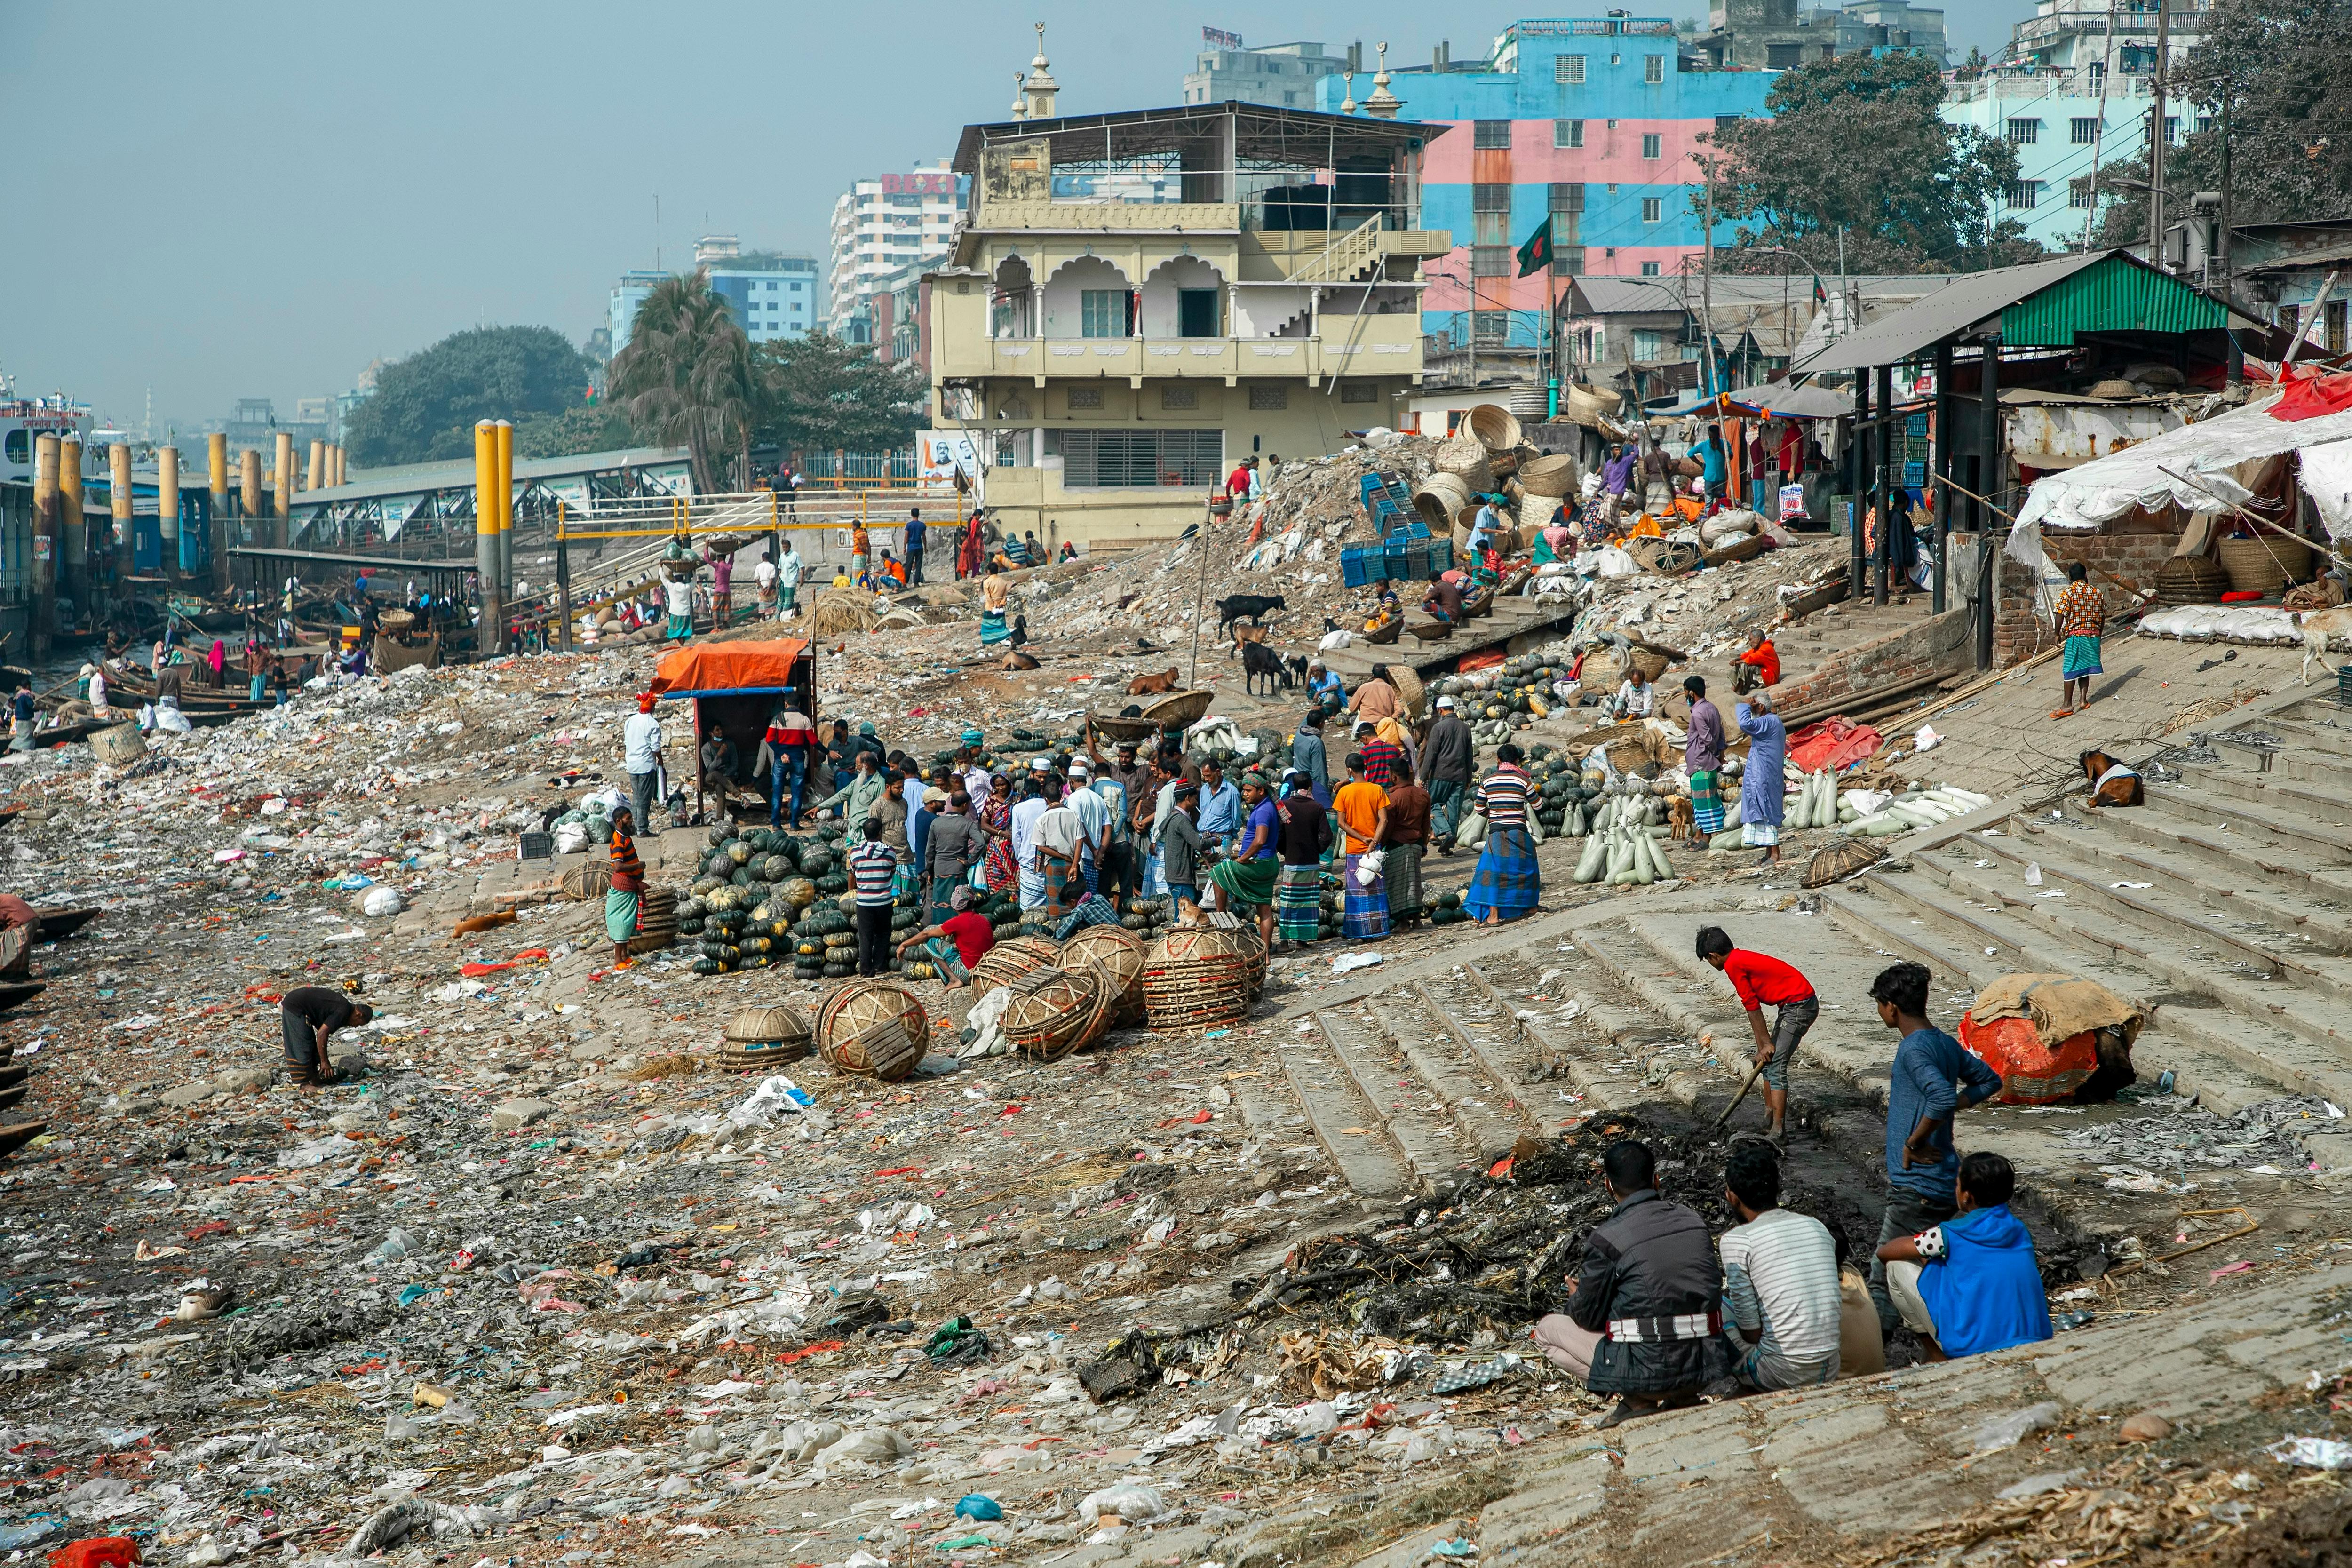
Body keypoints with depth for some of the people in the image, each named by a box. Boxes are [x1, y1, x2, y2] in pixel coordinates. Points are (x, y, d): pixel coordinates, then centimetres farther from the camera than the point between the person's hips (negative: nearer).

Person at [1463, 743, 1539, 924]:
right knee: (1524, 868, 16)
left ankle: (1493, 915, -12)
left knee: (1494, 871, -2)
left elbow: (1480, 809, 11)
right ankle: (1529, 907, 30)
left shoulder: (1488, 781, 4)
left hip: (1496, 831, 0)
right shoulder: (1522, 780, 0)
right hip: (1518, 831, 0)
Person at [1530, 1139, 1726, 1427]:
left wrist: (1575, 1297, 25)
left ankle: (1638, 1401, -1)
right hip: (1706, 1368, 6)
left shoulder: (1606, 1238, -9)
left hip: (1649, 1371, -6)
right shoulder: (1693, 1222, 6)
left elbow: (1589, 1316, -1)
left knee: (1547, 1329, 14)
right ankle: (1682, 1397, 11)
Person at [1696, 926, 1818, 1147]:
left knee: (1776, 1066, -12)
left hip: (1799, 1006, -10)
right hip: (1791, 1006, 10)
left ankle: (1778, 1130, -15)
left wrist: (1766, 1044, -8)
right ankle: (1769, 1118, 27)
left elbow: (1753, 1007, -13)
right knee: (1767, 1061, 18)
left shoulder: (1733, 965, -13)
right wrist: (1763, 1047, 13)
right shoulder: (1743, 959, 16)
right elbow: (1754, 1007, 15)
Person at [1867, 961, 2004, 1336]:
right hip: (1943, 1180, 10)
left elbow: (1943, 1097, -33)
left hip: (1917, 1186, -10)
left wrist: (1913, 1142, -20)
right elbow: (1990, 1081, 24)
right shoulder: (1946, 1044, 11)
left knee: (1886, 1277, -6)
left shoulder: (1914, 1050, -17)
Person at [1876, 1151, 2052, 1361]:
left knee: (1898, 1266, 5)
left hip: (1973, 1350, -6)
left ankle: (1939, 1359, 12)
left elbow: (1885, 1252, 6)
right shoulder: (2020, 1232, 9)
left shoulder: (1952, 1236, -7)